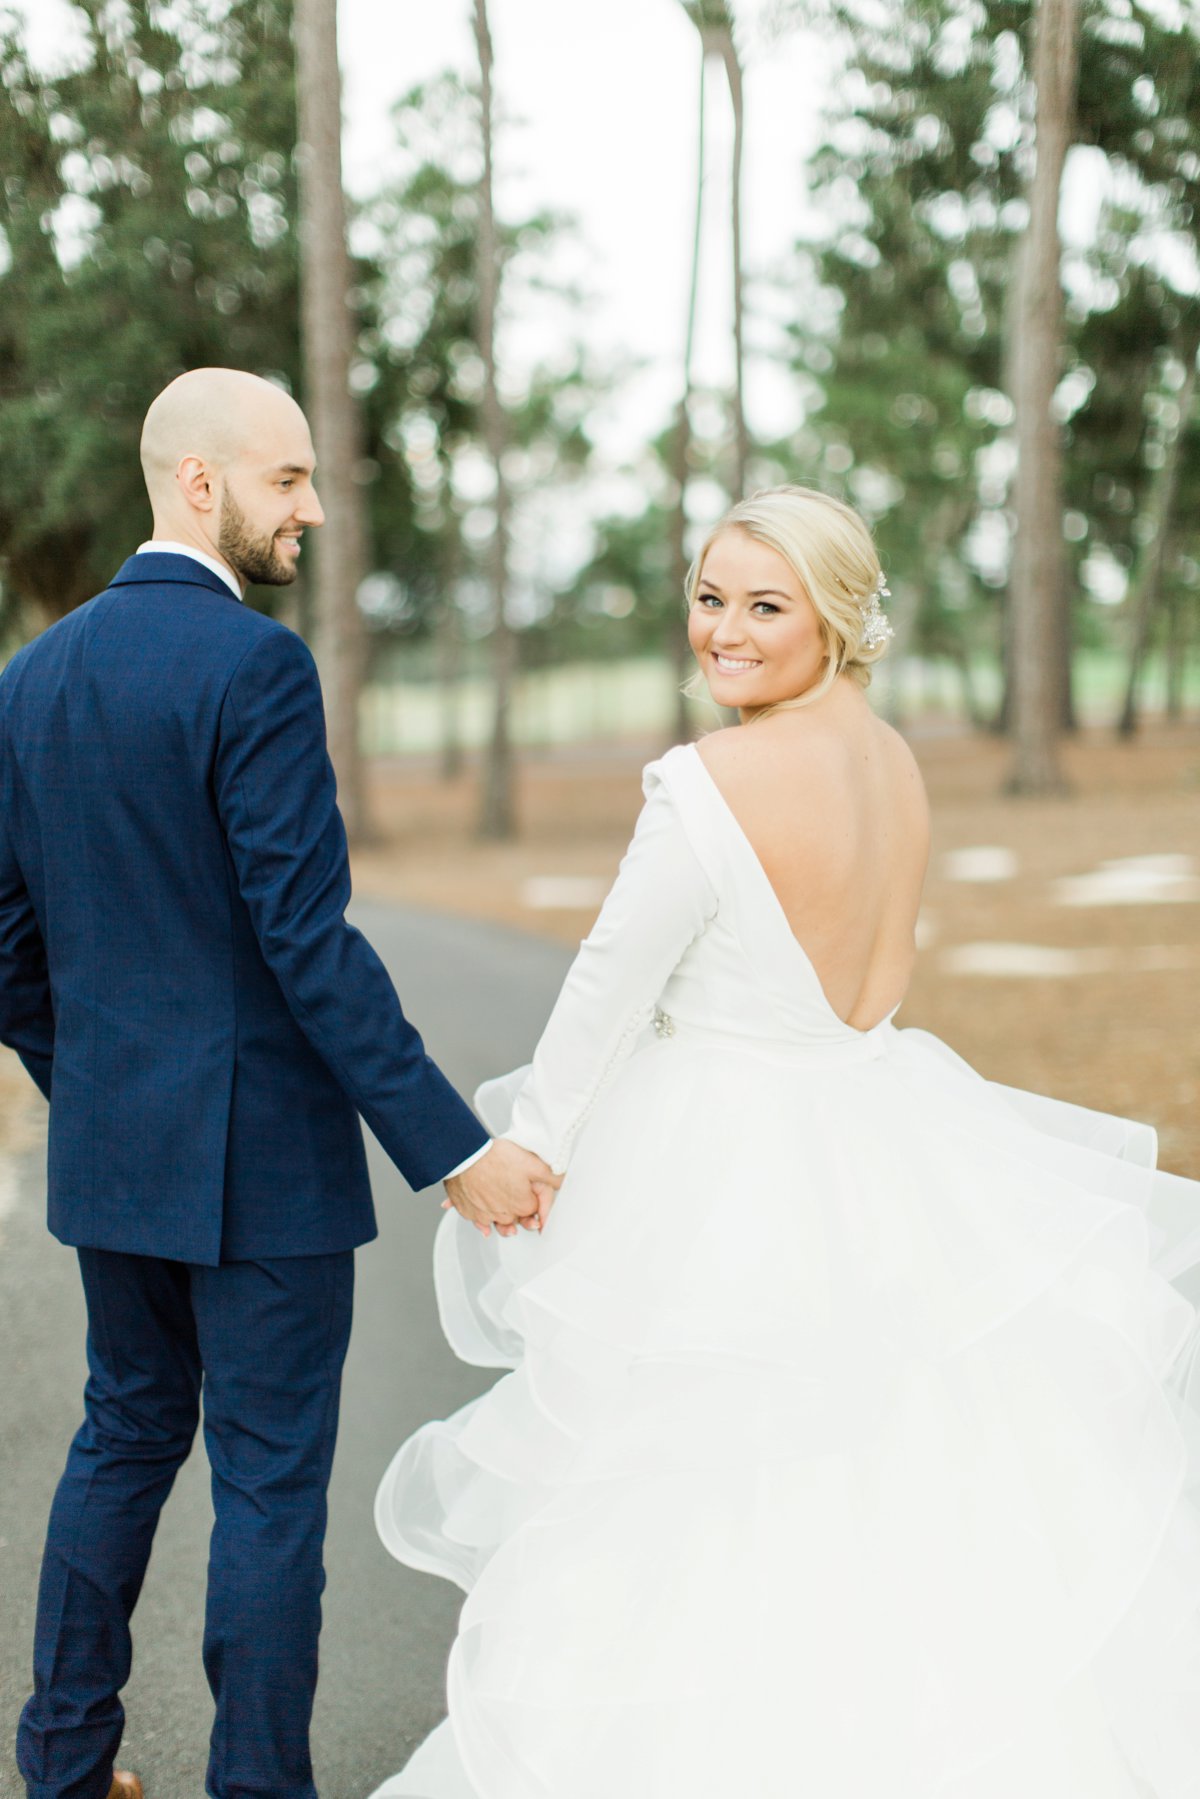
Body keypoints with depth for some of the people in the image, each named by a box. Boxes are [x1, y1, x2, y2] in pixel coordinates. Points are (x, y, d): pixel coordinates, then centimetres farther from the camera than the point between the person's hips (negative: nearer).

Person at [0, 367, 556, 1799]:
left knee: (124, 1437, 21)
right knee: (270, 1479, 4)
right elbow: (308, 940, -22)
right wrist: (452, 1148, -19)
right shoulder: (254, 665, -17)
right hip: (258, 1148, -8)